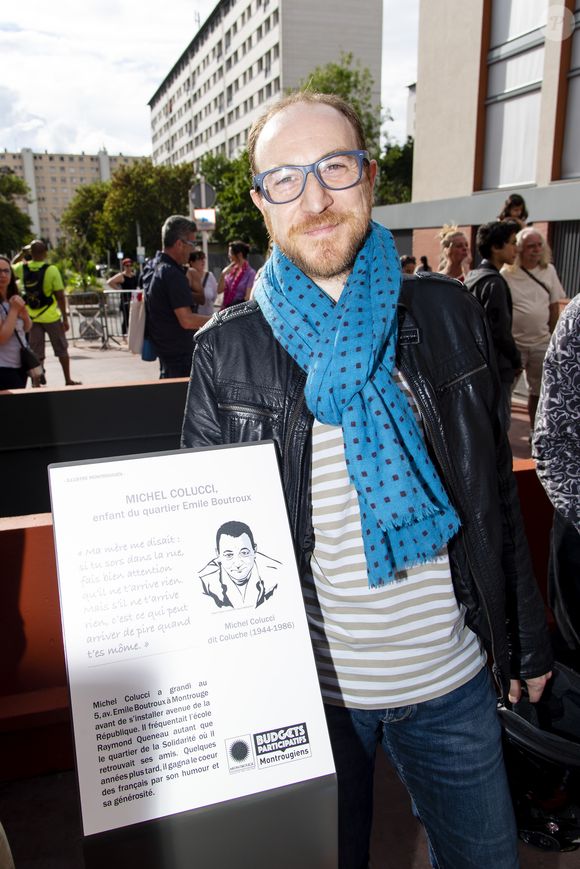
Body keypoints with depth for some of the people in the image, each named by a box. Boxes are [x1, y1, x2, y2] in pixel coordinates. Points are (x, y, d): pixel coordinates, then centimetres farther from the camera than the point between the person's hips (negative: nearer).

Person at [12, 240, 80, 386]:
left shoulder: (22, 268, -3)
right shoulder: (52, 270, -13)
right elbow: (60, 296, -13)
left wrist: (22, 252, 21)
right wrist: (65, 318, -7)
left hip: (32, 317, 3)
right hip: (51, 317, -3)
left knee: (36, 353, 7)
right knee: (61, 349, 13)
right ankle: (68, 380, 20)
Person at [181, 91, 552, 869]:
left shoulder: (450, 315, -5)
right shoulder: (226, 352, -9)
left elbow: (496, 493, 2)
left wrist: (525, 641, 8)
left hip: (452, 682, 2)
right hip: (308, 687, -1)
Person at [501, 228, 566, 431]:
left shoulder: (549, 271, 3)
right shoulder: (507, 274, -11)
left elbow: (554, 306, 10)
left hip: (541, 343, 5)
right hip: (513, 343, -4)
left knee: (538, 391, 16)